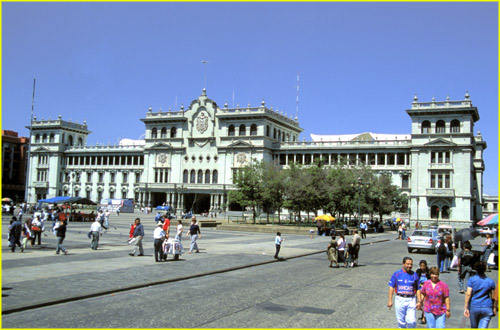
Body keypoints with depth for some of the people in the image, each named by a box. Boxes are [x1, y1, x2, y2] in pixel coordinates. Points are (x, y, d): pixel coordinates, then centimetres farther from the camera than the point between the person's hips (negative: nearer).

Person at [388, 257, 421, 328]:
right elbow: (391, 287, 2)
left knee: (412, 321, -7)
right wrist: (390, 300, -3)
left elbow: (418, 289, 8)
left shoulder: (414, 275, 4)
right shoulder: (396, 274, 2)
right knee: (401, 321, 6)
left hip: (411, 300, 0)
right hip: (400, 300, 0)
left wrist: (419, 301, 1)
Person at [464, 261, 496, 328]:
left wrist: (466, 308, -8)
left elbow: (468, 294, -11)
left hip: (474, 307, 0)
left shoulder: (472, 279, -4)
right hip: (487, 308, 0)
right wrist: (494, 309, 15)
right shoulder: (490, 281, 1)